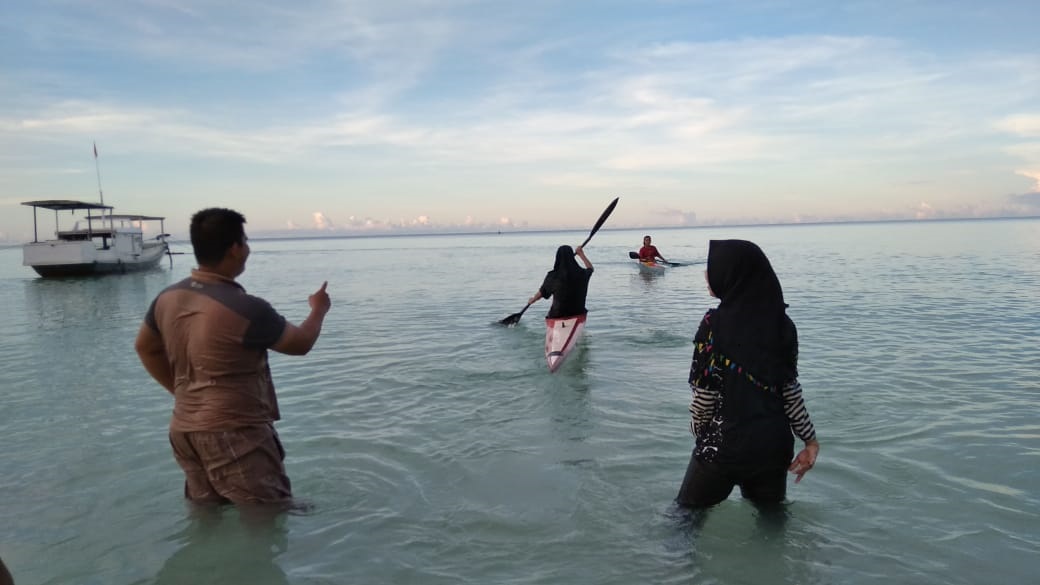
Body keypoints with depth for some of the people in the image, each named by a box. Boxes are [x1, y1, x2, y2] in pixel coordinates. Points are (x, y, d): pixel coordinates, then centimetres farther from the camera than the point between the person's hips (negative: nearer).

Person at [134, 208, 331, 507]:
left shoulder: (168, 298, 1)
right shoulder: (245, 309, -22)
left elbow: (144, 347, 19)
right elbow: (300, 343, -6)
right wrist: (319, 309, 13)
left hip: (185, 431, 8)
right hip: (235, 434, -8)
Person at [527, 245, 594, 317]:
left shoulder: (553, 276, -12)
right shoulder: (581, 274, -6)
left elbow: (540, 294, 0)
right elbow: (590, 268, 19)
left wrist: (531, 300, 21)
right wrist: (581, 254, 32)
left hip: (557, 315, -2)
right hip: (578, 313, 2)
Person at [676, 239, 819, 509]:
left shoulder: (716, 323, -18)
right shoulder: (781, 322, -2)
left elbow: (705, 393, -14)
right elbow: (790, 389, -1)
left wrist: (699, 430, 4)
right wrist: (810, 440, 6)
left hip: (724, 444, -5)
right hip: (775, 443, 5)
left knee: (687, 513, 16)